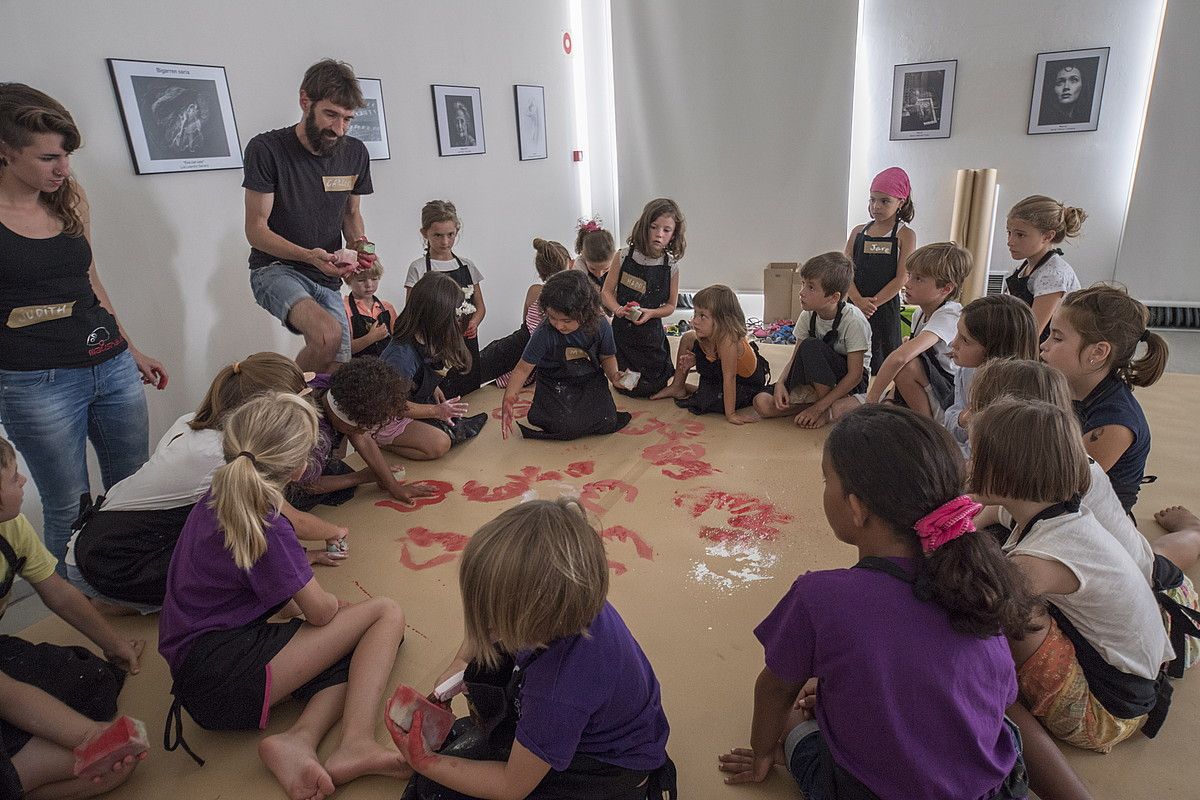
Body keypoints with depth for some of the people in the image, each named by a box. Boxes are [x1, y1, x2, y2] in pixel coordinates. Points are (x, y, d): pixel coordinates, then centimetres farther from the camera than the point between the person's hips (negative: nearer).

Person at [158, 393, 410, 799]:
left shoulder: (215, 502, 7)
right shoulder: (267, 530, -20)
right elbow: (321, 611, -10)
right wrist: (340, 606, 11)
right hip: (225, 677, -9)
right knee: (386, 613, -5)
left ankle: (299, 739, -14)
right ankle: (356, 742, -21)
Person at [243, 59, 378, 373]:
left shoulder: (355, 153, 1)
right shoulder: (267, 149, -14)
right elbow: (256, 230, -13)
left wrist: (359, 244, -8)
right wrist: (308, 256, -30)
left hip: (327, 278, 6)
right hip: (274, 269, -5)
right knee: (327, 334, -34)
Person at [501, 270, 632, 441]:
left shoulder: (600, 326, -15)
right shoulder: (544, 334, -22)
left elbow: (607, 357, 4)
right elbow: (523, 368, -14)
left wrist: (613, 375, -17)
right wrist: (508, 399, -23)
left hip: (592, 381, 3)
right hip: (556, 386, -2)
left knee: (608, 423, -16)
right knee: (567, 427, -24)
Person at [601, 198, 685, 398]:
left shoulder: (671, 267, -9)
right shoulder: (623, 257, -11)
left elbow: (670, 306, 0)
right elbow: (606, 292, -4)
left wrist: (651, 312, -19)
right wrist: (618, 309, -24)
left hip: (651, 334, 1)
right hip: (622, 331, -1)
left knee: (652, 388, 12)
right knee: (625, 387, 7)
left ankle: (667, 370, 44)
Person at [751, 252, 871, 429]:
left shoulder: (853, 321, -23)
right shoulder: (808, 316, -5)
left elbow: (855, 375, -22)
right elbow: (795, 358, -2)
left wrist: (819, 407, -26)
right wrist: (780, 383, -23)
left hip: (849, 383, -5)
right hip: (815, 383, 5)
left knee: (810, 346, -34)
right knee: (762, 403, -17)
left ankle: (827, 408, -16)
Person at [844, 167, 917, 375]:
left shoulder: (905, 235, -2)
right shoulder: (858, 232, 9)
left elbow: (901, 279, -9)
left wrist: (872, 303, -15)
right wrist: (858, 300, -14)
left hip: (885, 308, -3)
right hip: (854, 306, 4)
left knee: (884, 360, -1)